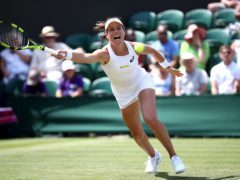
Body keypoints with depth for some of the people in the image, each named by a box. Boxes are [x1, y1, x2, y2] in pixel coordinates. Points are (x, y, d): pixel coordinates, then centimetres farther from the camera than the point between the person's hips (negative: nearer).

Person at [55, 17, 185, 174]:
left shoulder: (134, 47, -21)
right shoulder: (105, 54, -29)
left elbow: (153, 51, 2)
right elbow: (86, 57, -51)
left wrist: (168, 67, 14)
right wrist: (66, 55, -71)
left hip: (142, 83, -1)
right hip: (124, 95, 1)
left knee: (150, 118, -25)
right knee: (137, 134, 10)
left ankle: (173, 156, -11)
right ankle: (153, 156, 42)